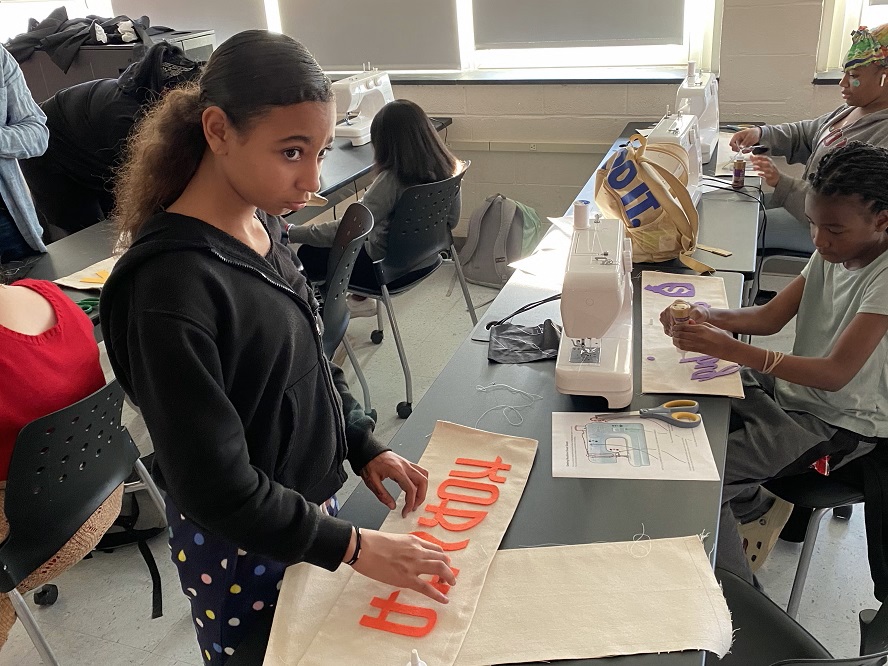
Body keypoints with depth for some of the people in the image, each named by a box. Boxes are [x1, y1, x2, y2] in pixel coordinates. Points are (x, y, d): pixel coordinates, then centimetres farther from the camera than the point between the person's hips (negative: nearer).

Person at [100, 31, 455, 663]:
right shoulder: (172, 285, -30)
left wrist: (364, 445, -1)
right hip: (244, 550, -6)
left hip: (309, 507, 7)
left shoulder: (258, 230, -5)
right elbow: (214, 485, -26)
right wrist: (353, 546, -20)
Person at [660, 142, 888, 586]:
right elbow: (771, 316, -1)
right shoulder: (834, 250, -1)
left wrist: (730, 349, -43)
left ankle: (738, 597, 6)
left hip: (836, 422, -8)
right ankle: (750, 506, 20)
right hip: (791, 385, 8)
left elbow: (836, 373, -33)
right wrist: (706, 317, -22)